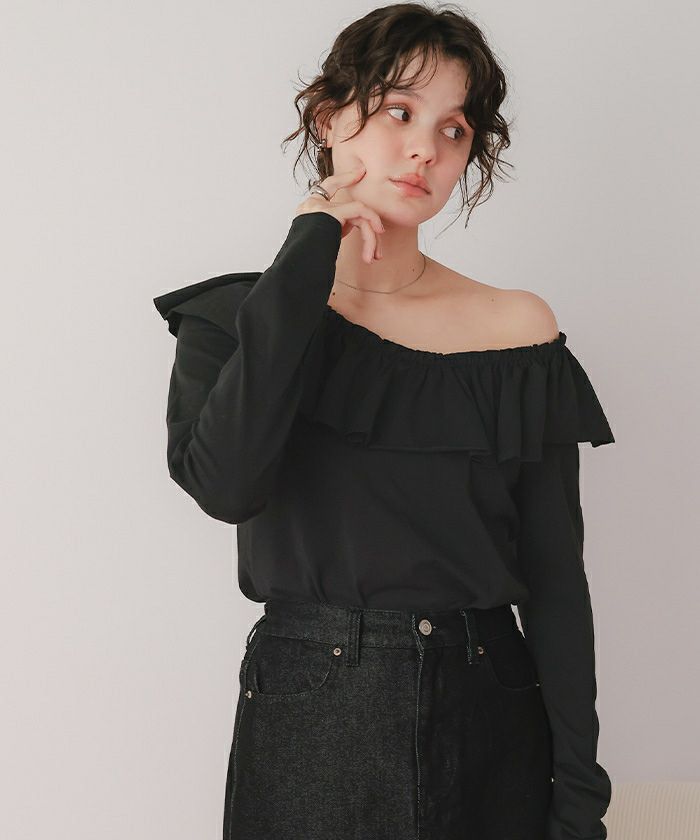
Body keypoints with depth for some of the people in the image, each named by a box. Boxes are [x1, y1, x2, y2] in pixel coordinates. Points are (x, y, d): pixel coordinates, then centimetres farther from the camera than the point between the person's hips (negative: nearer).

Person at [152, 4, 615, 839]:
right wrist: (312, 253, -16)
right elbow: (226, 485, -24)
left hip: (489, 718, 2)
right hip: (307, 730, -1)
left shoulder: (518, 330, -1)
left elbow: (554, 579, -1)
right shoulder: (237, 318, -3)